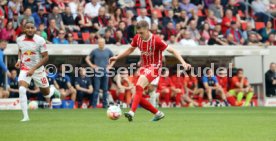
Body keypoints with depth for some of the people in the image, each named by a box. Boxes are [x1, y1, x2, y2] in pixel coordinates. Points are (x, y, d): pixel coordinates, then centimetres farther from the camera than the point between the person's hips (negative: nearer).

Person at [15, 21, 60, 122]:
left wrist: (33, 69, -22)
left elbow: (46, 57, -14)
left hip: (38, 69, -1)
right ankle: (25, 116, -14)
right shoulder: (19, 39, -4)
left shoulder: (40, 40, -16)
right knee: (22, 90, -23)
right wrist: (19, 60, -1)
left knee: (46, 94, 13)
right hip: (25, 69, 1)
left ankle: (53, 90, 52)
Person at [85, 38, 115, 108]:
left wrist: (110, 65, 8)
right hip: (97, 72, -3)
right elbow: (87, 59, 8)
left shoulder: (108, 51, 7)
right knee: (96, 89, -5)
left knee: (105, 89, 5)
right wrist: (92, 66, -2)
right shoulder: (94, 51, 1)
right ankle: (94, 105, -2)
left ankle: (105, 105, 12)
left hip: (105, 72, 3)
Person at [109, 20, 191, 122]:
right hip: (144, 67, 7)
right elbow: (130, 50, 20)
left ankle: (132, 112, -45)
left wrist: (183, 63, -26)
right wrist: (117, 57, 14)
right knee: (137, 97, 2)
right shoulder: (137, 38, -1)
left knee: (139, 86, -32)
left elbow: (172, 51, -16)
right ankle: (158, 113, 18)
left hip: (154, 67, -7)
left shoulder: (156, 40, -18)